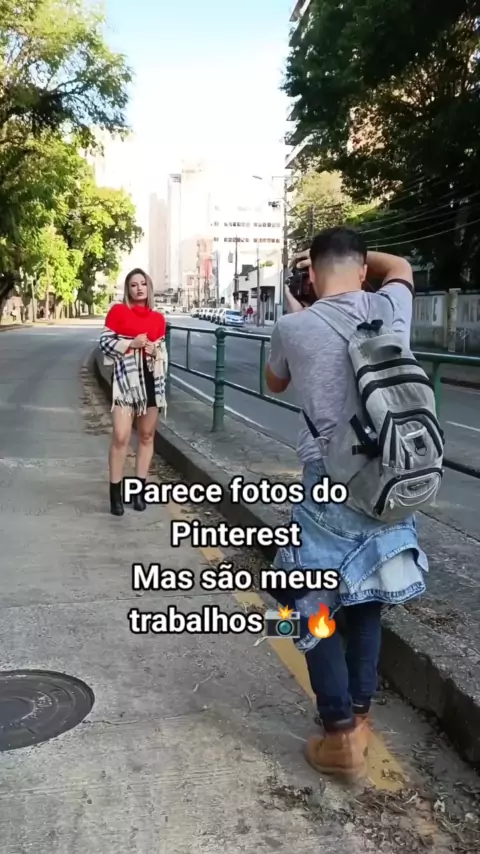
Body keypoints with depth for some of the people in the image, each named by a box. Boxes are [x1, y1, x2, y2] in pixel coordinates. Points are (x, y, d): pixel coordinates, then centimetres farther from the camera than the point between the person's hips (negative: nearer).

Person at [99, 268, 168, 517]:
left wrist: (155, 351, -4)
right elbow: (104, 343, -2)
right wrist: (132, 343, -13)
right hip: (125, 378, -4)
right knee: (121, 437, -10)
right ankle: (115, 493, 0)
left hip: (151, 379, 4)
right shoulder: (118, 311, 0)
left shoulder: (158, 318, 10)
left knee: (147, 435, 8)